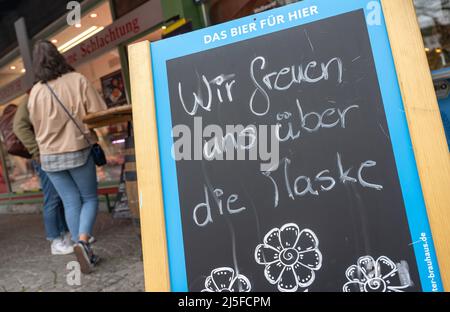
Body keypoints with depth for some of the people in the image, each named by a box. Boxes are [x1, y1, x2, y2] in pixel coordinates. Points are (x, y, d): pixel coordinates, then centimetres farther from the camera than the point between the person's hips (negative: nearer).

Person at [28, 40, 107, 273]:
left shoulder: (35, 92, 3)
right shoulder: (77, 80, -5)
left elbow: (36, 126, 11)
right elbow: (99, 113, -10)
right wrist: (93, 134, 6)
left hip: (49, 156, 3)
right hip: (78, 150, -3)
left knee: (70, 203, 9)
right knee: (89, 198, 10)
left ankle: (85, 252, 11)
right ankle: (82, 241, -11)